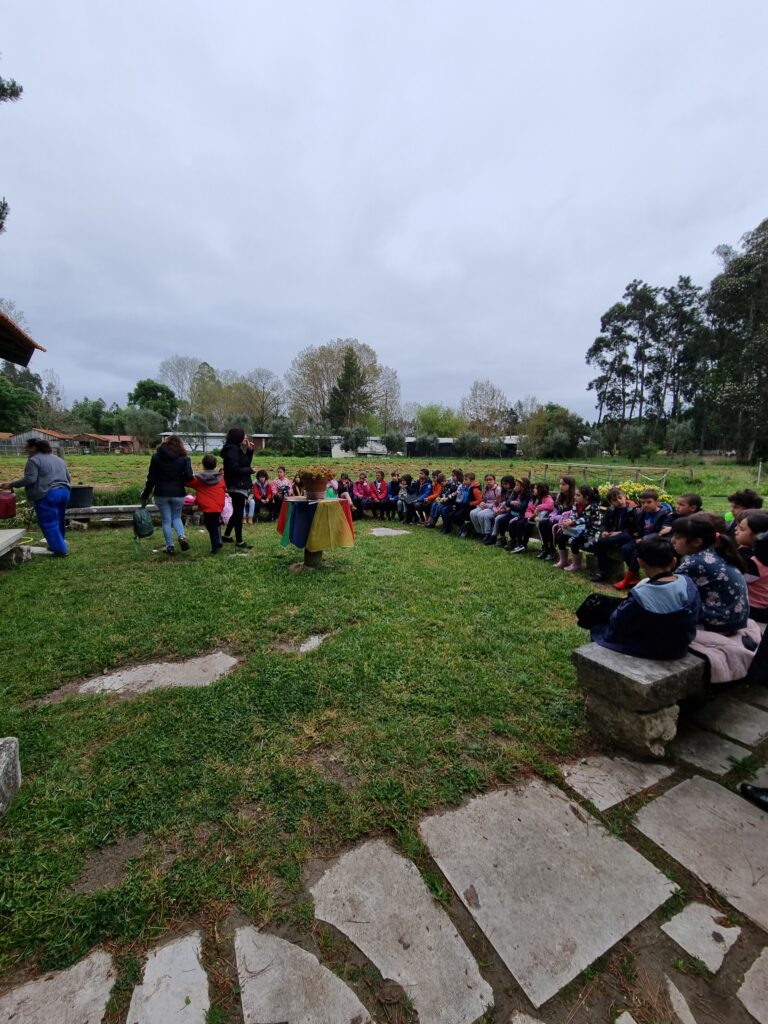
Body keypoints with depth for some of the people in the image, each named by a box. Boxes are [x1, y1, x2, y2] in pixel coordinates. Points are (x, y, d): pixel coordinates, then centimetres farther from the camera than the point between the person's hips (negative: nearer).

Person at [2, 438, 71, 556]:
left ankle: (61, 550, -4)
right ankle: (58, 545, 26)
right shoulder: (59, 459, 18)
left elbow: (30, 479, -14)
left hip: (47, 495, -8)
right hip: (64, 492, 8)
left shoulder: (34, 460, -5)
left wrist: (12, 484, -4)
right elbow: (67, 478, 21)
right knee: (58, 521, 17)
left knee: (48, 523, -2)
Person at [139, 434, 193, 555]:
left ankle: (170, 546, 11)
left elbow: (151, 478, 1)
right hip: (178, 494, 0)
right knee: (176, 517, 17)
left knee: (166, 520, 9)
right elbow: (189, 476, -15)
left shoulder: (156, 457, 2)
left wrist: (146, 494, 8)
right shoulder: (184, 458, -4)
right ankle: (182, 537, -7)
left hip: (161, 494, 0)